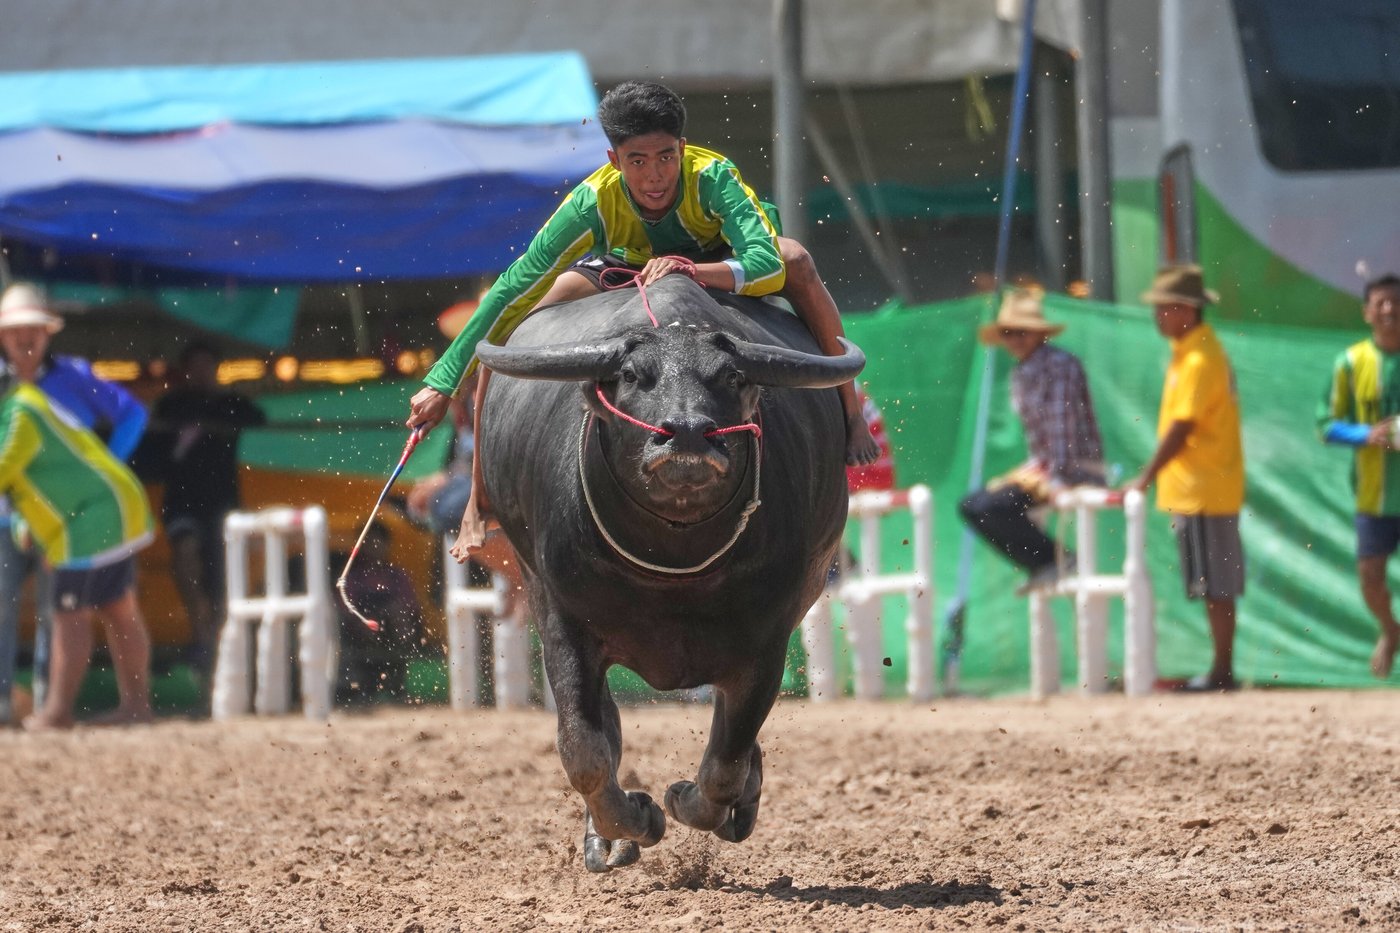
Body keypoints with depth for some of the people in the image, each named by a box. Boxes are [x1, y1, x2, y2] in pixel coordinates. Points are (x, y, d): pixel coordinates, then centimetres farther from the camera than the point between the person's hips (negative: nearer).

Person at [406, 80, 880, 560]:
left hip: (717, 266, -1)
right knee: (509, 334, -20)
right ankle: (480, 504, -8)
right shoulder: (592, 204, -34)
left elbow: (769, 266, -48)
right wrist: (443, 383, -33)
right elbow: (514, 292, -32)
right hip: (625, 272, 1)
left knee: (794, 257, -33)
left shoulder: (713, 177, -38)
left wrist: (687, 269, -63)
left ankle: (849, 410, -18)